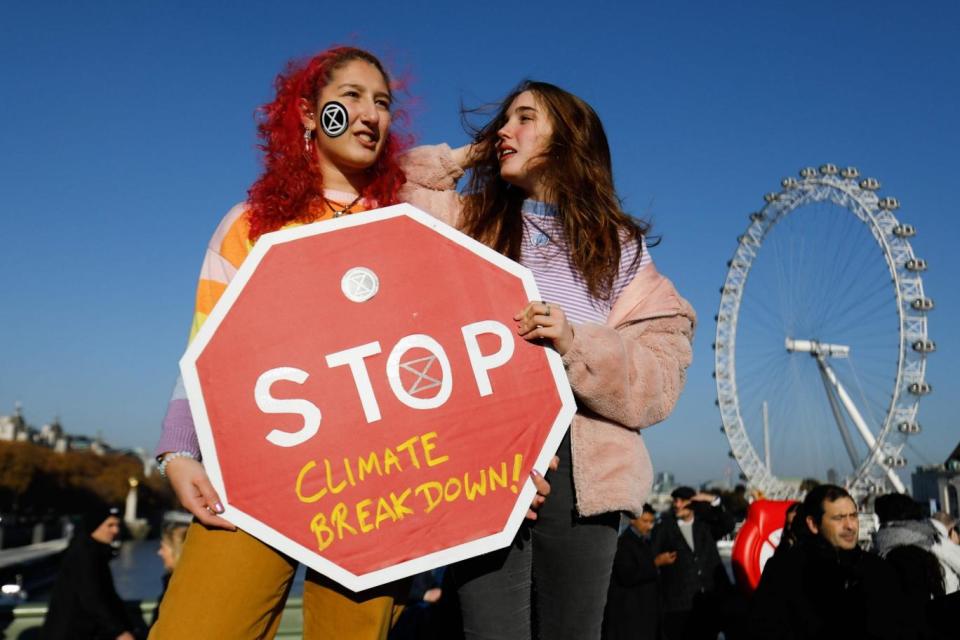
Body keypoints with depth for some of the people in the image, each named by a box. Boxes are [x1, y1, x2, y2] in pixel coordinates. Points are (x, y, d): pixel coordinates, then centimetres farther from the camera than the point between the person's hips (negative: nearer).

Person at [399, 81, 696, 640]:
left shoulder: (621, 250, 11)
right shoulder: (469, 224, 16)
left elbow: (658, 382, 3)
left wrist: (574, 344, -15)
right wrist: (462, 161, 11)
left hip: (579, 468, 1)